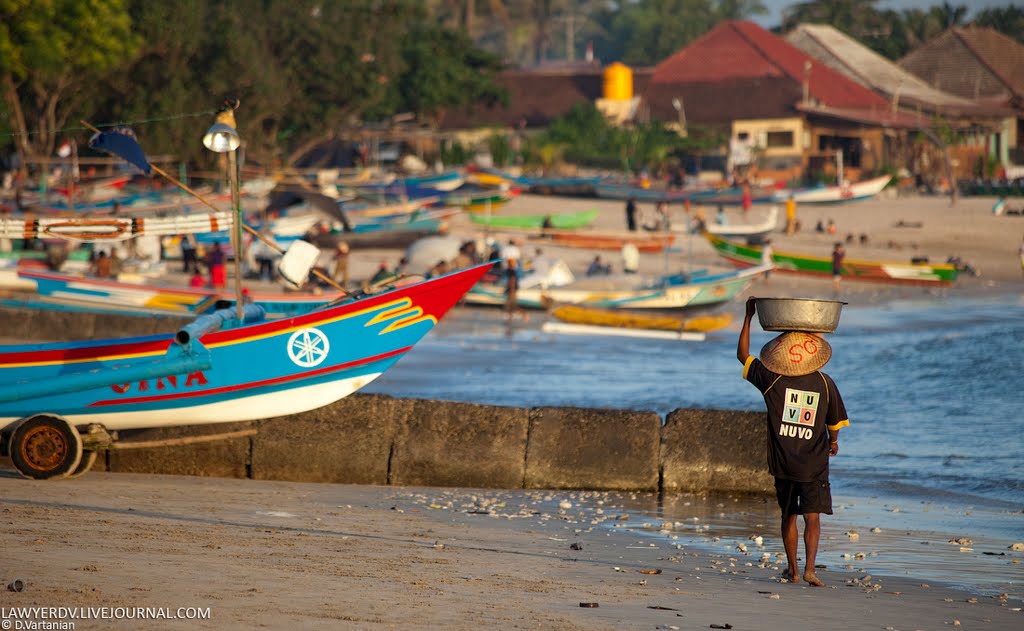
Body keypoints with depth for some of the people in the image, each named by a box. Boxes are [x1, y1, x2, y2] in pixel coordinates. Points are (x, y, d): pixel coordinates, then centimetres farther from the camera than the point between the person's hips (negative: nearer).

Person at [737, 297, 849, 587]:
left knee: (789, 515, 14)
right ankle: (809, 567, -19)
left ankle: (793, 570, 22)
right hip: (814, 464, -1)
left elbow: (742, 354, 4)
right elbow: (835, 420, 7)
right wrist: (833, 441, 28)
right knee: (813, 517, -2)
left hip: (782, 463, 1)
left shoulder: (772, 379, -8)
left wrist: (749, 316, 8)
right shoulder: (825, 383, -5)